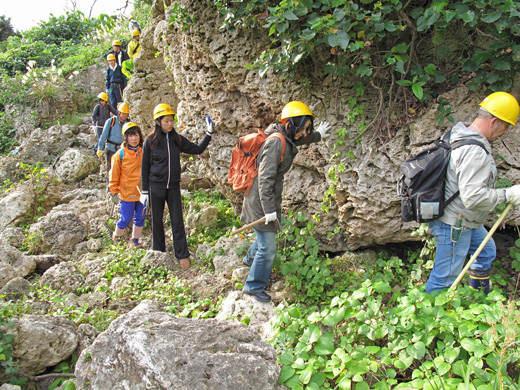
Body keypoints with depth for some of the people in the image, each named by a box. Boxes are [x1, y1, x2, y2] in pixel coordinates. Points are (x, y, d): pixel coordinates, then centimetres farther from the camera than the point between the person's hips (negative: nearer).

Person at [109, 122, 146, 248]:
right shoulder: (120, 155, -9)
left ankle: (135, 239, 31)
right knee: (126, 219, 3)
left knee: (140, 218, 12)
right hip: (127, 194, -4)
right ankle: (117, 236, 30)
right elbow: (114, 175, -3)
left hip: (142, 193, 4)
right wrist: (113, 192, -1)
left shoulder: (144, 152, 0)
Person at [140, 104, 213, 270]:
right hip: (155, 187, -2)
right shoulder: (150, 141, -4)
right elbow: (145, 167, 1)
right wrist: (144, 191, 0)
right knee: (157, 222, 9)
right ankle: (159, 254, 24)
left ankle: (182, 255, 10)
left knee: (177, 222, 2)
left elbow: (197, 149, 10)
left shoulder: (178, 139, 4)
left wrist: (209, 134, 0)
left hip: (173, 187, 2)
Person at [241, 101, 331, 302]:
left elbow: (300, 139, 33)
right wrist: (269, 210, -26)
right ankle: (254, 286, 14)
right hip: (260, 200, -10)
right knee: (268, 248, -3)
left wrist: (318, 135, 48)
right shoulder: (275, 142, -23)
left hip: (270, 196, 10)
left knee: (267, 235, 28)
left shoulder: (286, 139, 6)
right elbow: (265, 179, -27)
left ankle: (250, 259, 55)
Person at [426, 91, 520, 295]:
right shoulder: (474, 152, -30)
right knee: (444, 280, 0)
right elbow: (473, 197, -33)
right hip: (454, 225, -12)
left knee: (487, 251, 30)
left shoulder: (460, 135, 2)